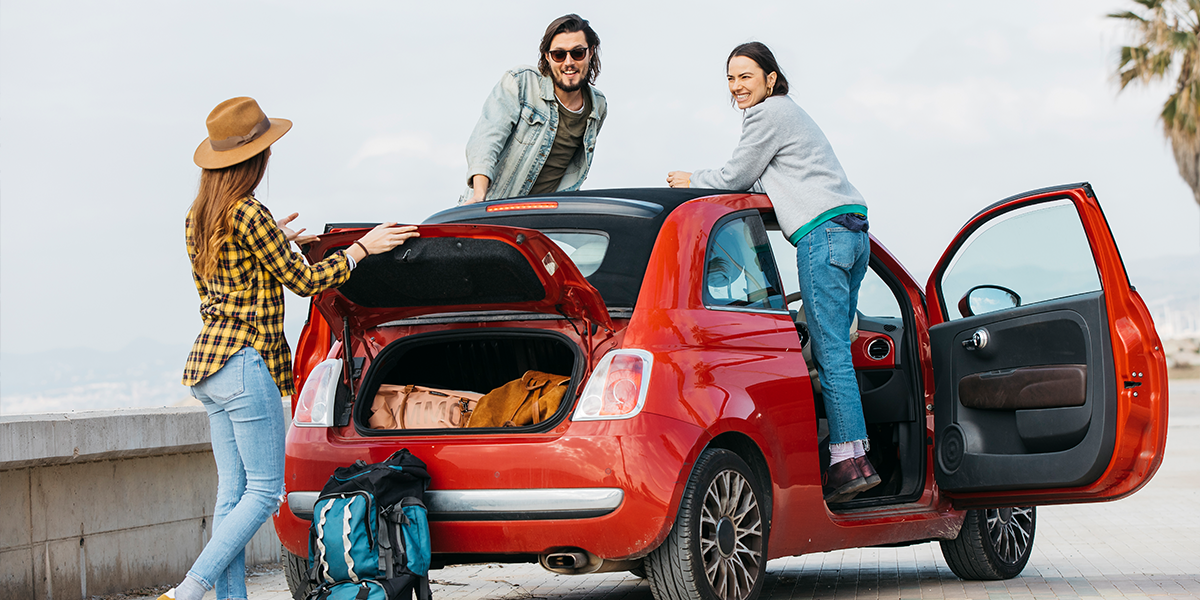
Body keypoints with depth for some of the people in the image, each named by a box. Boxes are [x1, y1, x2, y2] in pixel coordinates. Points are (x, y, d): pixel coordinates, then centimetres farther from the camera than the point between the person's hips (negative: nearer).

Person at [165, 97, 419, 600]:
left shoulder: (199, 216, 12)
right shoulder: (248, 214, -14)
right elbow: (303, 281, -9)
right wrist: (363, 247, 1)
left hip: (206, 361, 9)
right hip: (243, 362, -9)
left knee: (232, 492, 8)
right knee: (264, 490, -5)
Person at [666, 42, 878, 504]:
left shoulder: (768, 113, -2)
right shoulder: (789, 113, 28)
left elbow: (736, 178, 2)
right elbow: (750, 180, 31)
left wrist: (692, 183, 17)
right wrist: (700, 181, 28)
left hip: (823, 232, -10)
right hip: (852, 232, 10)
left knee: (831, 353, -13)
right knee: (830, 351, 7)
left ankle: (850, 461, -19)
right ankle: (848, 456, 2)